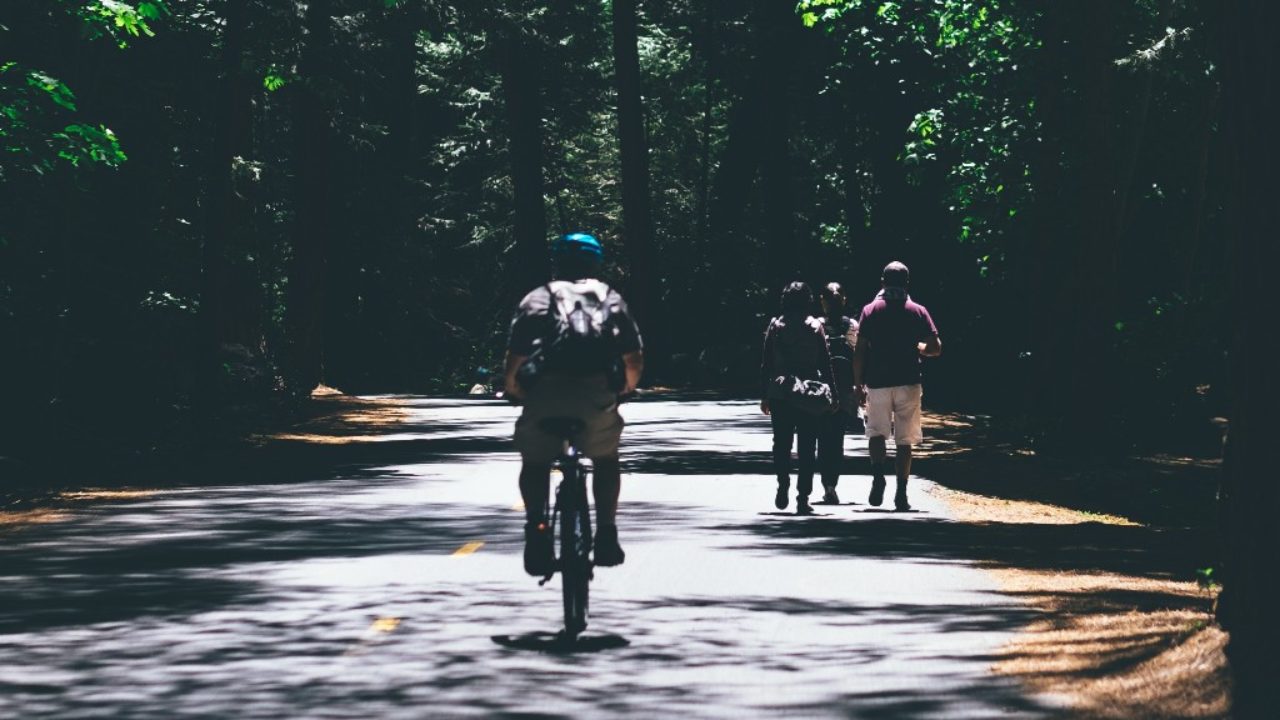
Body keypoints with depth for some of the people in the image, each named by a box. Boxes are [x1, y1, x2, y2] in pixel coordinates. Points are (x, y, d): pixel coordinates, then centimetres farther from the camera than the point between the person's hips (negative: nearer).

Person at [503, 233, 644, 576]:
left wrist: (513, 390, 24)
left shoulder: (538, 298, 18)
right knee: (606, 458, 27)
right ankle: (606, 535, 18)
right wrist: (624, 389, 31)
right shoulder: (611, 299, 23)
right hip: (597, 394, 1)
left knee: (535, 462, 21)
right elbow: (634, 361, 13)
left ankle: (537, 529, 1)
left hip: (544, 392, -1)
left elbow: (514, 360, 7)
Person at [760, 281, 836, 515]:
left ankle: (783, 486, -4)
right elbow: (825, 363, -2)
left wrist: (764, 395, 5)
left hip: (780, 393, 1)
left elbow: (766, 363, 0)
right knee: (806, 448, 3)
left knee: (781, 443, 14)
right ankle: (803, 498, -1)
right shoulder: (815, 327, -1)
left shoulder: (775, 326, 0)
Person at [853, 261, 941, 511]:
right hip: (908, 383, 0)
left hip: (877, 383, 0)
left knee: (877, 432, 12)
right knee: (904, 440, 5)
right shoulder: (917, 311, 3)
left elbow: (860, 352, -2)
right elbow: (935, 348, 0)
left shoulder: (870, 311, 2)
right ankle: (901, 494, 1)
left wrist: (858, 384, 4)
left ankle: (878, 475, -14)